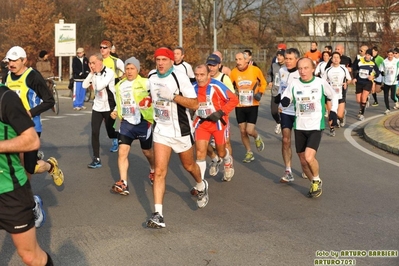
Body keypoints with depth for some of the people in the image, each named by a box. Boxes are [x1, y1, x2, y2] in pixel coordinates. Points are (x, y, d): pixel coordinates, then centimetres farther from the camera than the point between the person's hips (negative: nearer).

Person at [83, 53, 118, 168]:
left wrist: (97, 73, -17)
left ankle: (115, 139, 48)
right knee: (94, 132, -5)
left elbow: (99, 86, -28)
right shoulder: (94, 73, 1)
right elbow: (84, 85, -6)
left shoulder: (109, 72, -18)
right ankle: (96, 159, 0)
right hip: (97, 107, 5)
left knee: (110, 130, 10)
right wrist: (91, 73, -11)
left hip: (109, 107, -5)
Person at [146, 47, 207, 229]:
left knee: (189, 166, 18)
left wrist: (173, 96, -30)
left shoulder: (180, 77, -16)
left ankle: (201, 186, 51)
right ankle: (158, 215, -10)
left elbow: (194, 104, -21)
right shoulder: (152, 78, 2)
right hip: (161, 130, 3)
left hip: (181, 131, -3)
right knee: (159, 171, -9)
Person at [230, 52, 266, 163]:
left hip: (253, 105, -3)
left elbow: (263, 83, 6)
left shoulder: (255, 70, -9)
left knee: (249, 130, -10)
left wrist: (260, 93, -8)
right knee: (242, 131, 7)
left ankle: (257, 138, 27)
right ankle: (249, 153, 27)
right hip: (239, 106, 3)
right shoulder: (234, 72, -4)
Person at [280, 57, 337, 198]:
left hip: (315, 126, -3)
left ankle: (317, 181, 7)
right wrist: (284, 102, -17)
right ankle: (314, 184, 32)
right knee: (303, 161, 9)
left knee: (309, 157, -21)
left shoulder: (321, 83, -6)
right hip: (299, 127, 3)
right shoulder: (294, 84, -2)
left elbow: (332, 96, 12)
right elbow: (284, 102, 3)